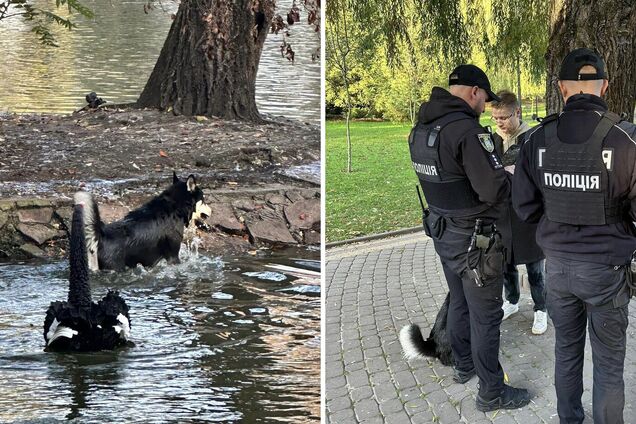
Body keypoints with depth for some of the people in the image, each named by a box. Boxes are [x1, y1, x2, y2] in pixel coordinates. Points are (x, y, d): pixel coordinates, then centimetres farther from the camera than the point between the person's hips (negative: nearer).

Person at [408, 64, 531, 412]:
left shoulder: (420, 130, 2)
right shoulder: (467, 130, -25)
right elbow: (495, 190, -28)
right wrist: (507, 179, -7)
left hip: (442, 231, 8)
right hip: (473, 239, -8)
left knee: (459, 302, 25)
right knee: (485, 315, 3)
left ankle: (463, 365, 41)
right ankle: (491, 393, 13)